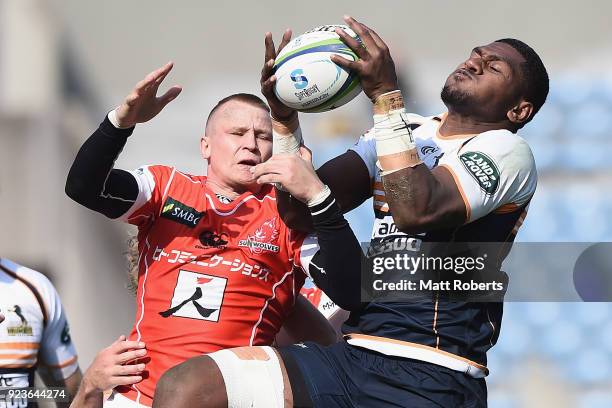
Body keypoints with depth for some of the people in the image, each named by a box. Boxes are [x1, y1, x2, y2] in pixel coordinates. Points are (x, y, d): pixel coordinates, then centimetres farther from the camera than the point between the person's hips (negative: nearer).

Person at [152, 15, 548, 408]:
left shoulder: (507, 150, -1)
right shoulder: (405, 131, 19)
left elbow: (417, 209, -20)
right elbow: (299, 210, 12)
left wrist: (386, 94, -19)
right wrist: (285, 117, 1)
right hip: (355, 353, 5)